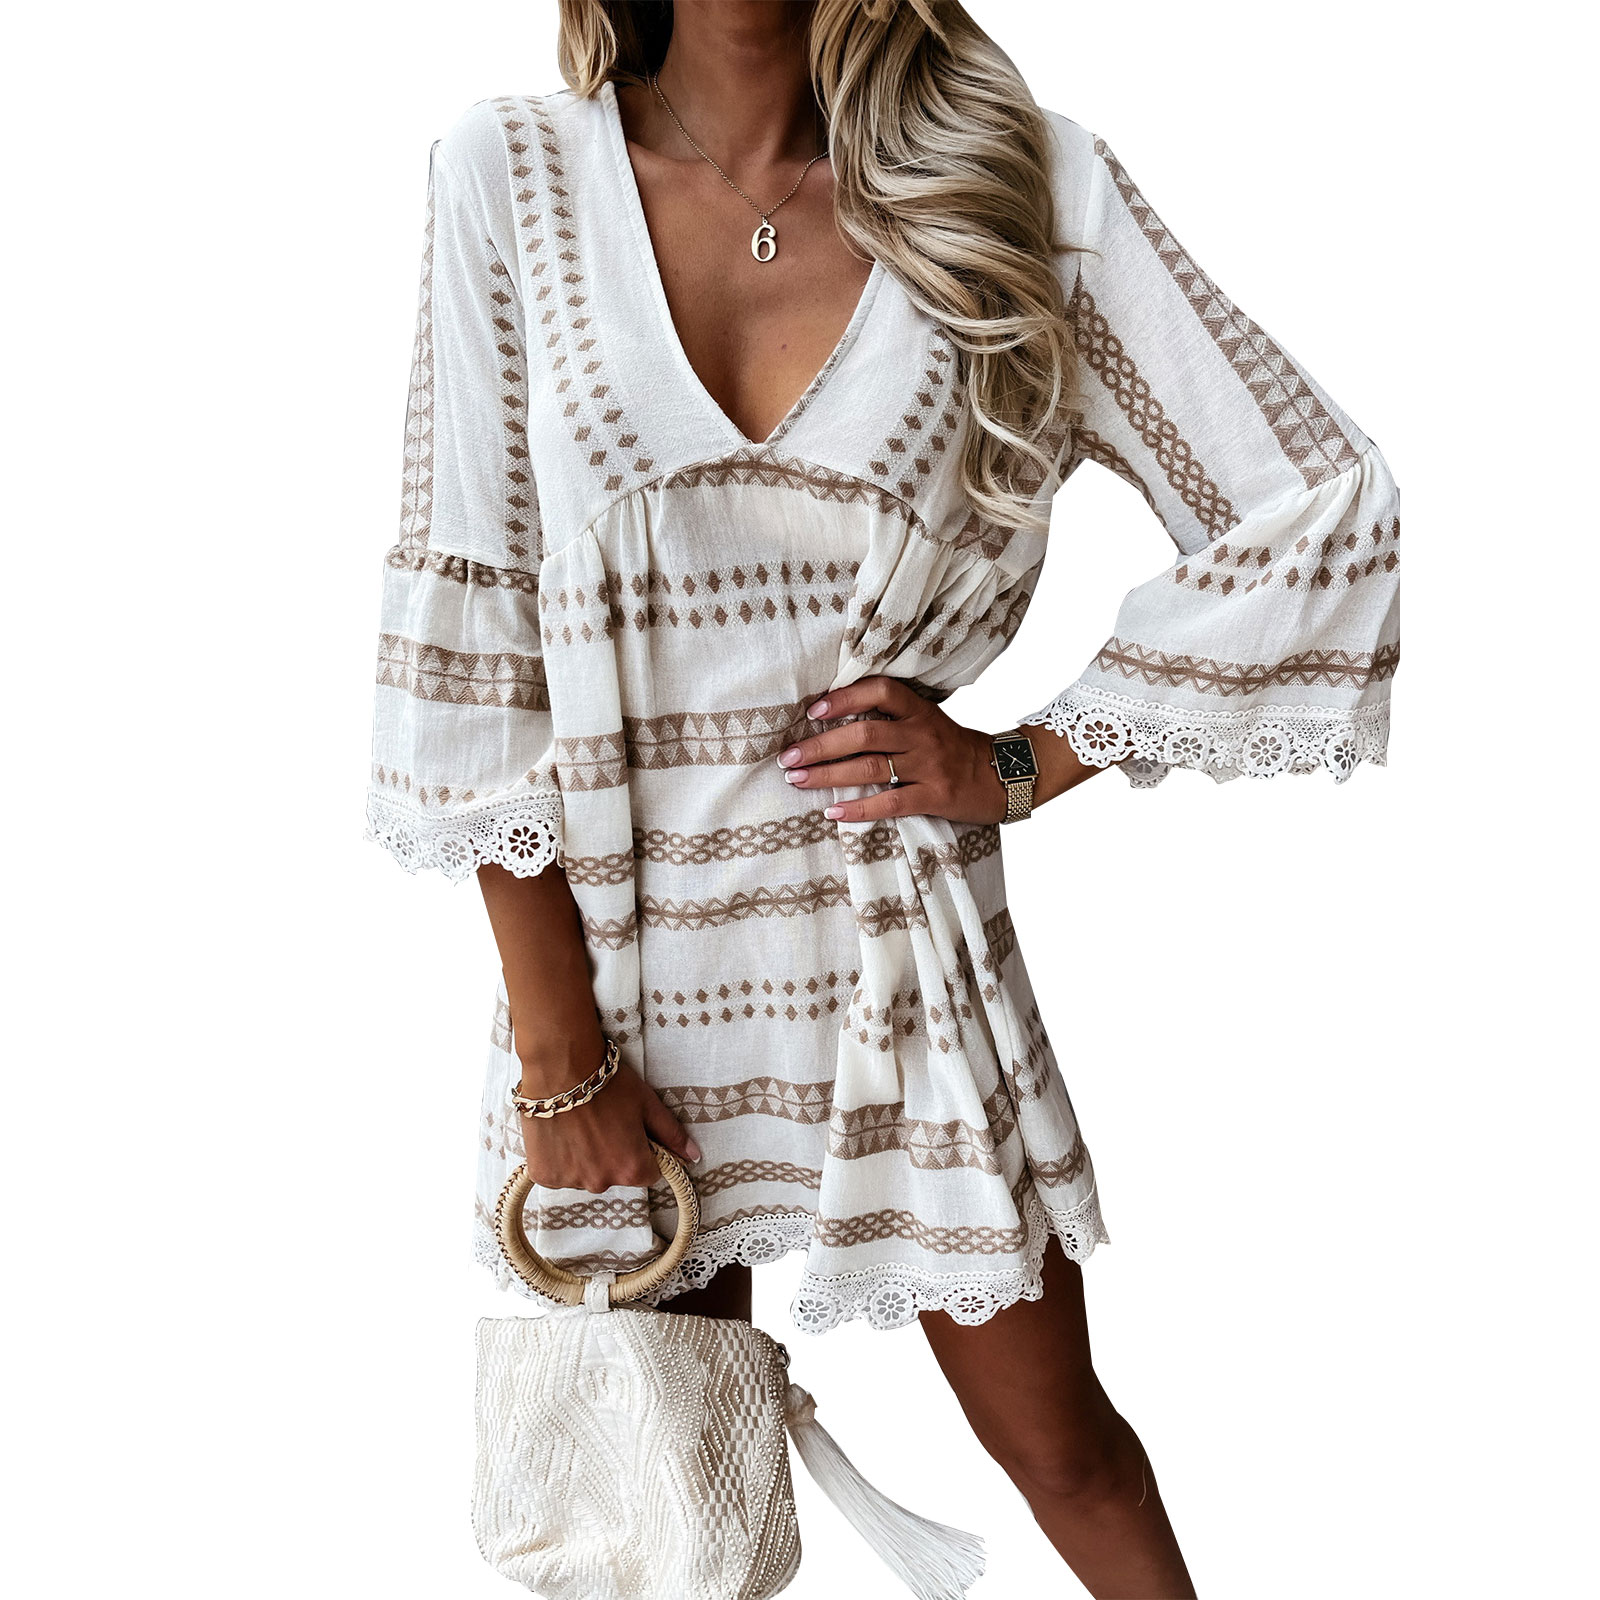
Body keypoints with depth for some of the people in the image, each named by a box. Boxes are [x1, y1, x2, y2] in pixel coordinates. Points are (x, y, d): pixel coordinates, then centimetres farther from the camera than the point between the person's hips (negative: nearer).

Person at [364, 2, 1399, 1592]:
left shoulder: (1020, 176, -7)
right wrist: (556, 1042, -9)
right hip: (614, 938, 1)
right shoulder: (512, 176, -8)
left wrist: (1020, 764, -8)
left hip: (893, 934, 0)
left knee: (1059, 1445, 15)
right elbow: (470, 632, -8)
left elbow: (1317, 505, -5)